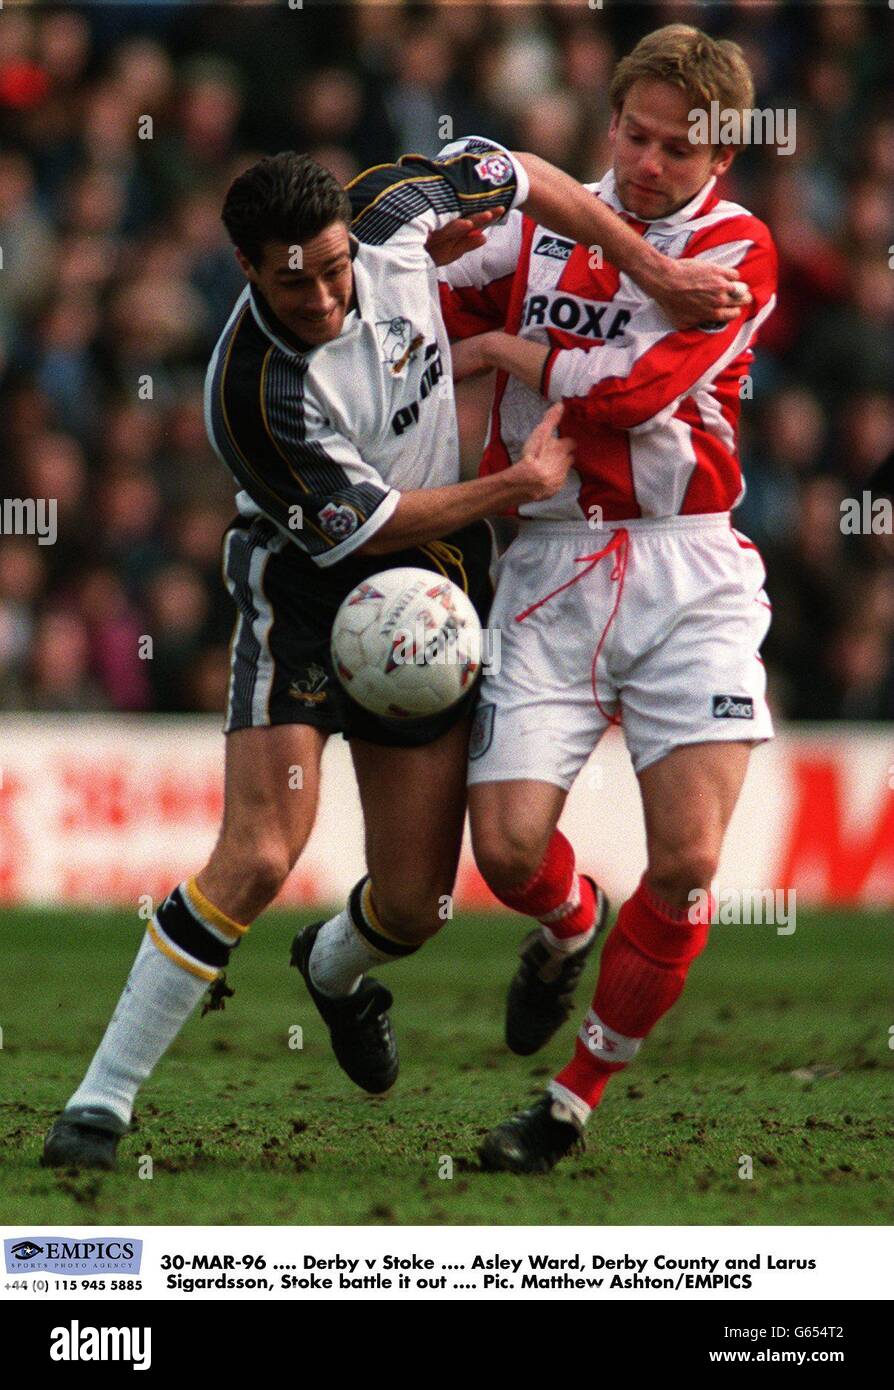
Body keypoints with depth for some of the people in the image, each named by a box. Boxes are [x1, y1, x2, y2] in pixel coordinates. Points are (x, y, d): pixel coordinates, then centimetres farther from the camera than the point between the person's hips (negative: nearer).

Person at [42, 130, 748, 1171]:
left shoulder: (389, 211, -15)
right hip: (308, 592, -5)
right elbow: (365, 528, -18)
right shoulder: (252, 395, -29)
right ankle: (101, 1100, -15)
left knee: (415, 900, 3)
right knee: (257, 856, -23)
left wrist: (654, 272, 4)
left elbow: (512, 173, 5)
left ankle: (335, 968, 41)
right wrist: (524, 483, -12)